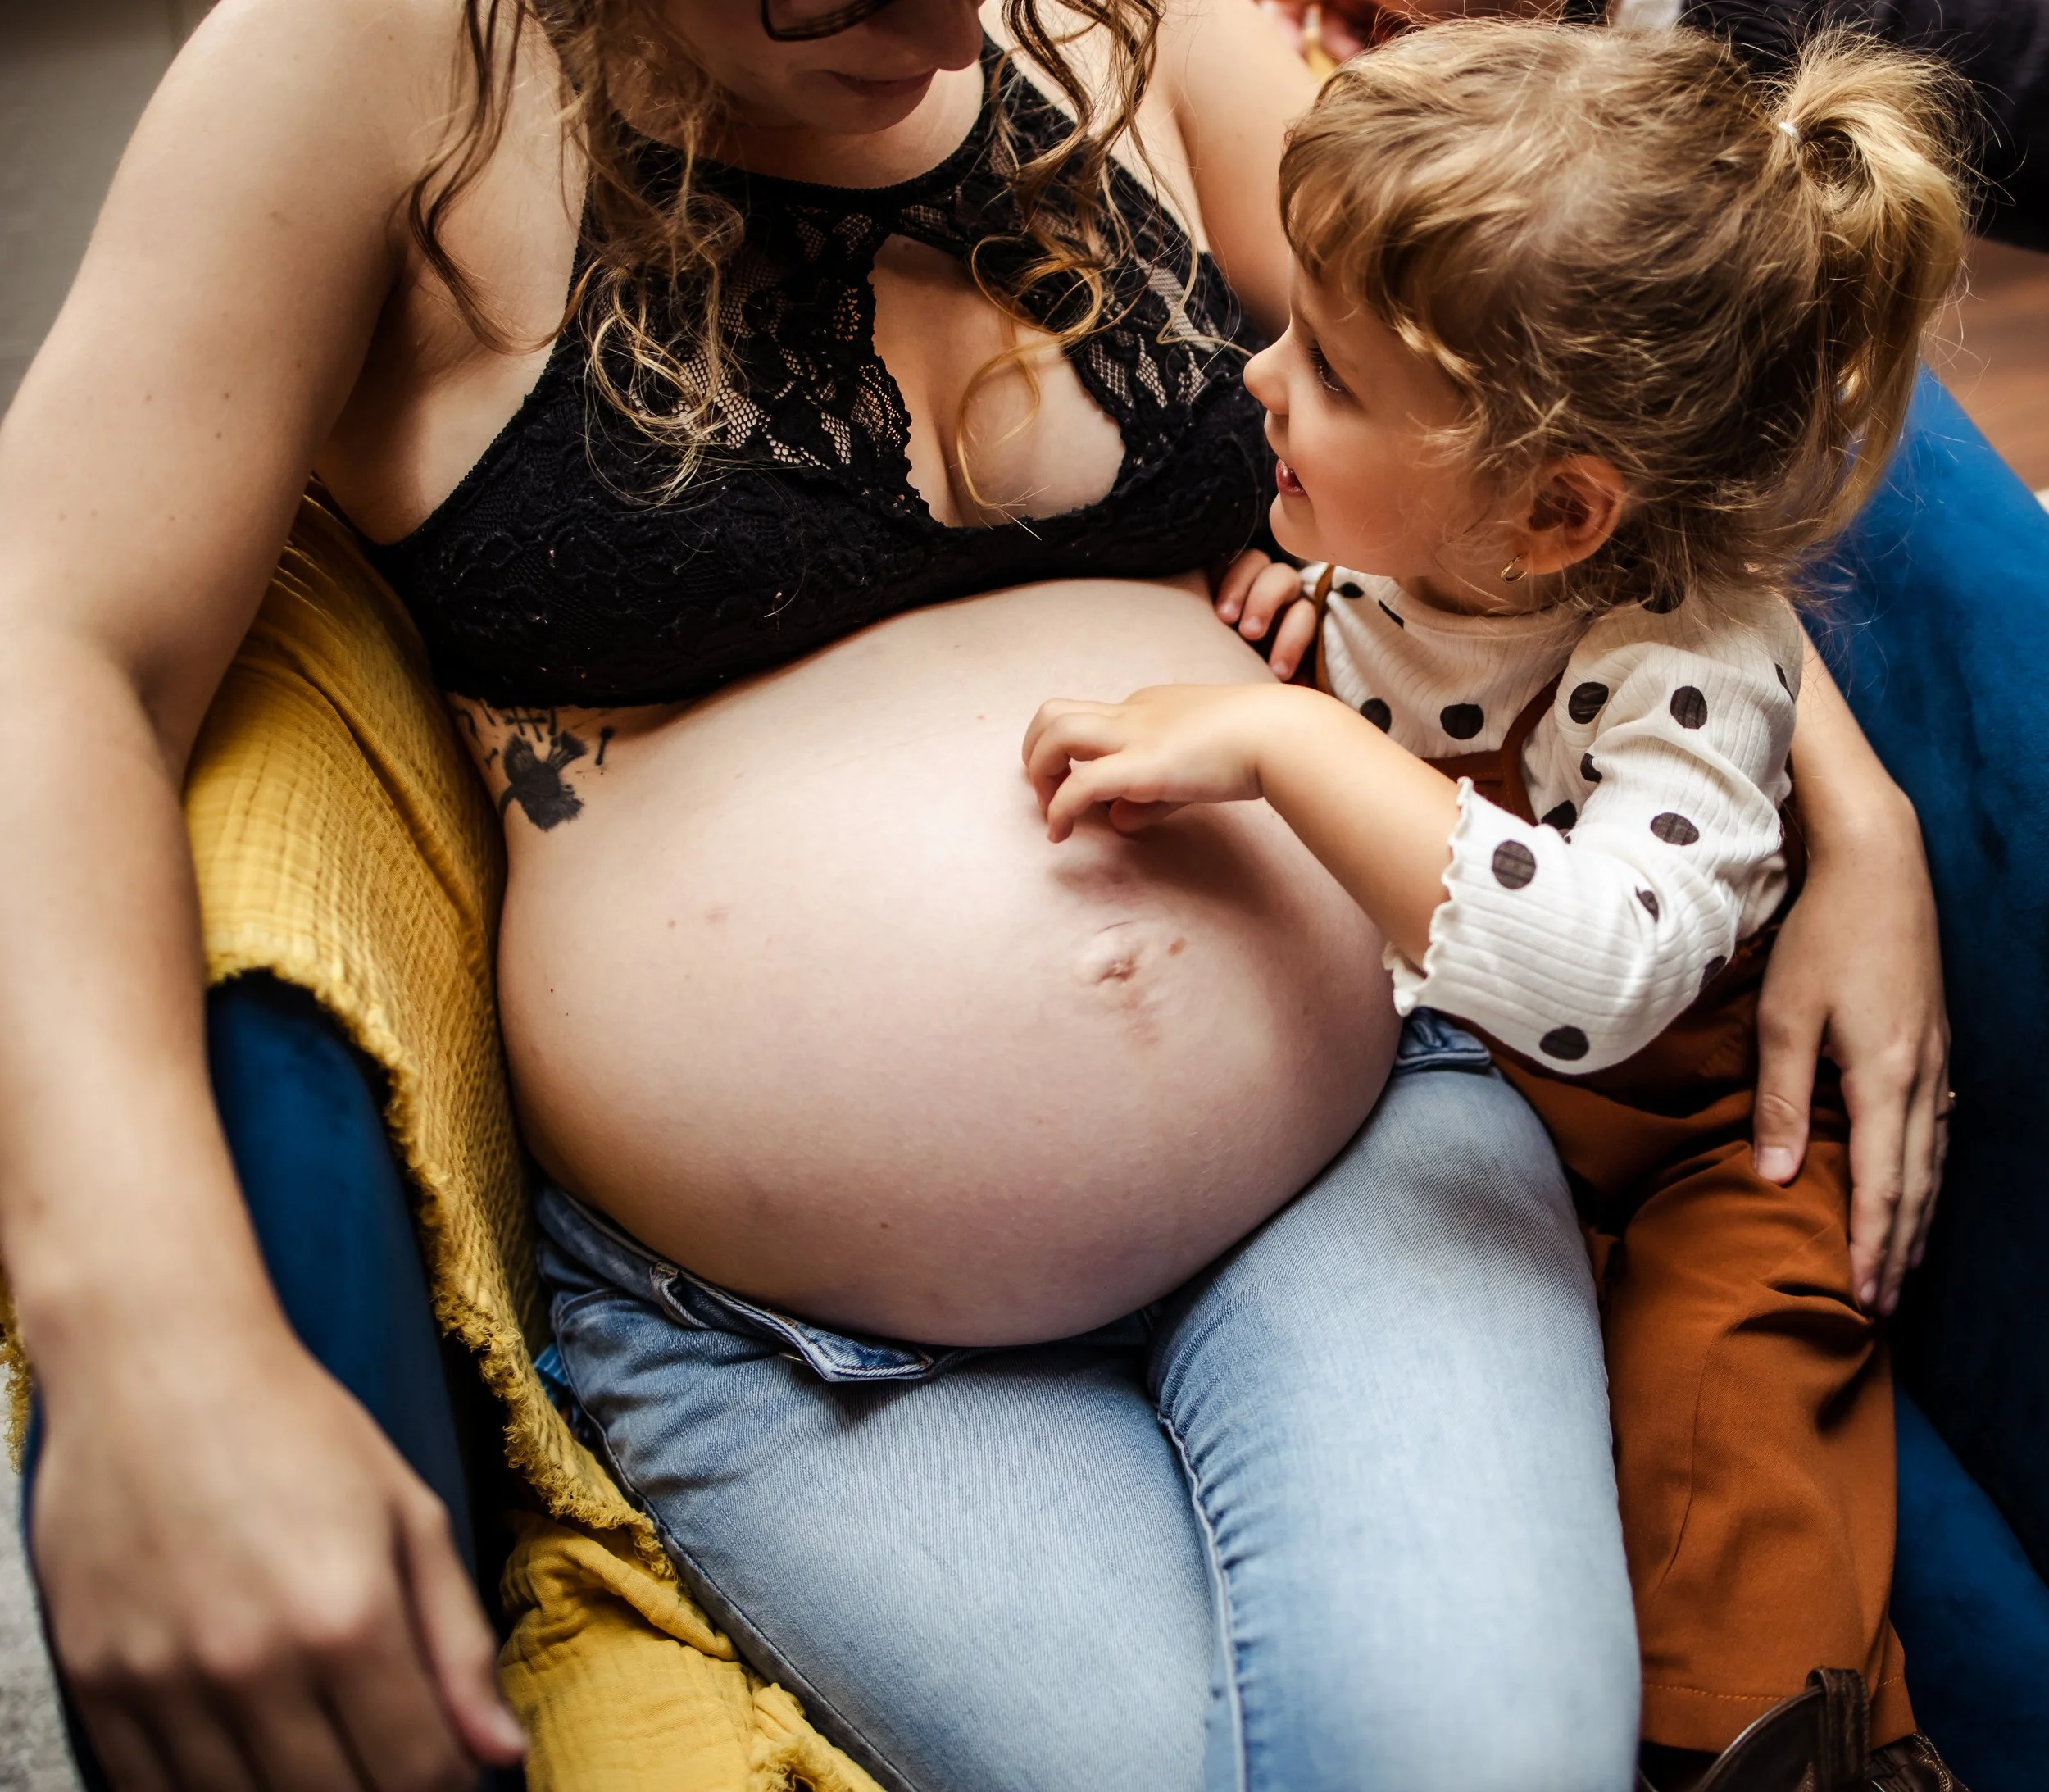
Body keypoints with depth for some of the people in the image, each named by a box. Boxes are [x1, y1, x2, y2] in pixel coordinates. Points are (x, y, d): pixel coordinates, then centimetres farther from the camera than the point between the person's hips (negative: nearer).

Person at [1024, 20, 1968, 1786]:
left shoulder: (1688, 664, -31)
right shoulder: (1387, 524, -12)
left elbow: (1600, 967, -50)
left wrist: (1286, 741, -49)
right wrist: (1263, 607, -10)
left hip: (1666, 1103, -6)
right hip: (1393, 1042, 6)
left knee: (1729, 1373, -23)